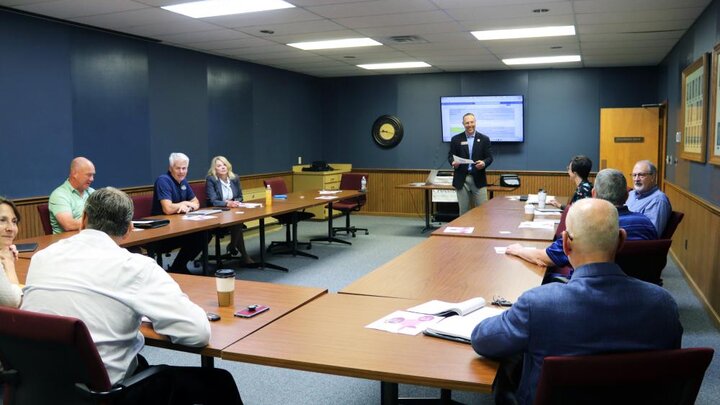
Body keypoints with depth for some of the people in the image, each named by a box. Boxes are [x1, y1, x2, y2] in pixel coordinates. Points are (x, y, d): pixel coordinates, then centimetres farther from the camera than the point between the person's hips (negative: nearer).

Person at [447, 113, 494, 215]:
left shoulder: (484, 139, 5)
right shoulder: (456, 139, 6)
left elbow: (489, 157, 3)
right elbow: (450, 156, 6)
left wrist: (484, 163, -20)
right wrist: (453, 162, -17)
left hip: (478, 179, 0)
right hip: (461, 179, 0)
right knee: (463, 210, 6)